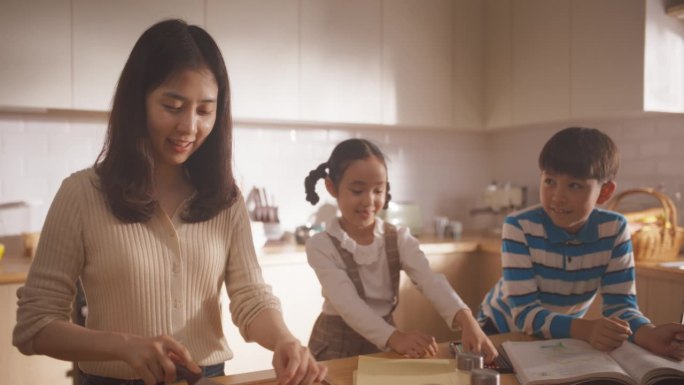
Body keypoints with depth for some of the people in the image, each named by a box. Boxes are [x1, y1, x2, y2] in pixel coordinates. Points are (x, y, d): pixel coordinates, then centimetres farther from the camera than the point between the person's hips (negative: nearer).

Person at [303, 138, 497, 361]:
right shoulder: (321, 246, -11)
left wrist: (466, 320, -38)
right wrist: (395, 337, -39)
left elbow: (430, 281, -19)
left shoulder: (398, 239, -3)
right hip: (337, 346, -2)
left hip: (384, 344, 2)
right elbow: (348, 304, -23)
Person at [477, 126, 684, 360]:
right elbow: (525, 312, -28)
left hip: (562, 335, 3)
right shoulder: (519, 227, -24)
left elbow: (619, 304, -14)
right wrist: (585, 329, -44)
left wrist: (650, 334, -36)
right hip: (503, 329, -2)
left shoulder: (615, 230, -15)